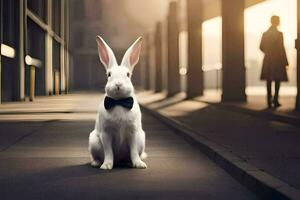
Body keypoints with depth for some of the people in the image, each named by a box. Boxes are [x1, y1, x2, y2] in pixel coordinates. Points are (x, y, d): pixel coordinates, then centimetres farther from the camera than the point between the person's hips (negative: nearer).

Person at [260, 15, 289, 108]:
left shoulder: (265, 34, 3)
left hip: (267, 60, 4)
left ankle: (269, 101, 9)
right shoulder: (279, 34, -12)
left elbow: (261, 47, 8)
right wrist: (285, 62, -8)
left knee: (269, 81, 9)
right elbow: (281, 49, -13)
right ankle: (275, 101, -1)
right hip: (277, 60, -4)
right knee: (277, 81, 5)